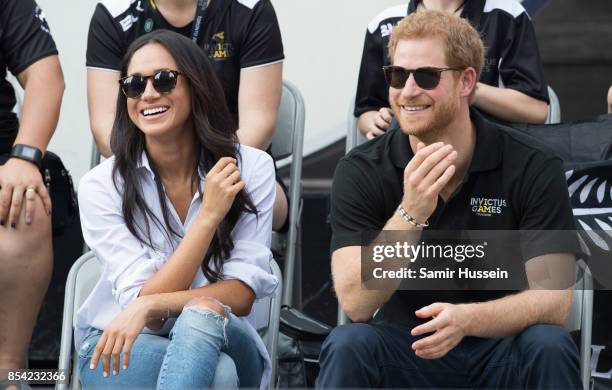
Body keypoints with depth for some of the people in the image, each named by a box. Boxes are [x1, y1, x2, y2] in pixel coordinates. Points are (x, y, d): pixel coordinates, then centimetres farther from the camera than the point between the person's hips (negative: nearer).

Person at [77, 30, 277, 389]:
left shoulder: (252, 168, -5)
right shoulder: (102, 185, -7)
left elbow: (241, 295, -11)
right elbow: (140, 299, -15)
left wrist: (150, 305, -26)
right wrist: (209, 214, -22)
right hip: (116, 351, -2)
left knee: (201, 316, -37)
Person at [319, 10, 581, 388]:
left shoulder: (533, 168, -9)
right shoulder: (360, 172, -7)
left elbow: (553, 300, -16)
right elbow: (355, 301, -16)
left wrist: (465, 319, -35)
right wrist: (410, 214, -31)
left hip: (499, 351, 0)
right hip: (403, 352, 0)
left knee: (549, 347, -31)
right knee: (347, 345, -30)